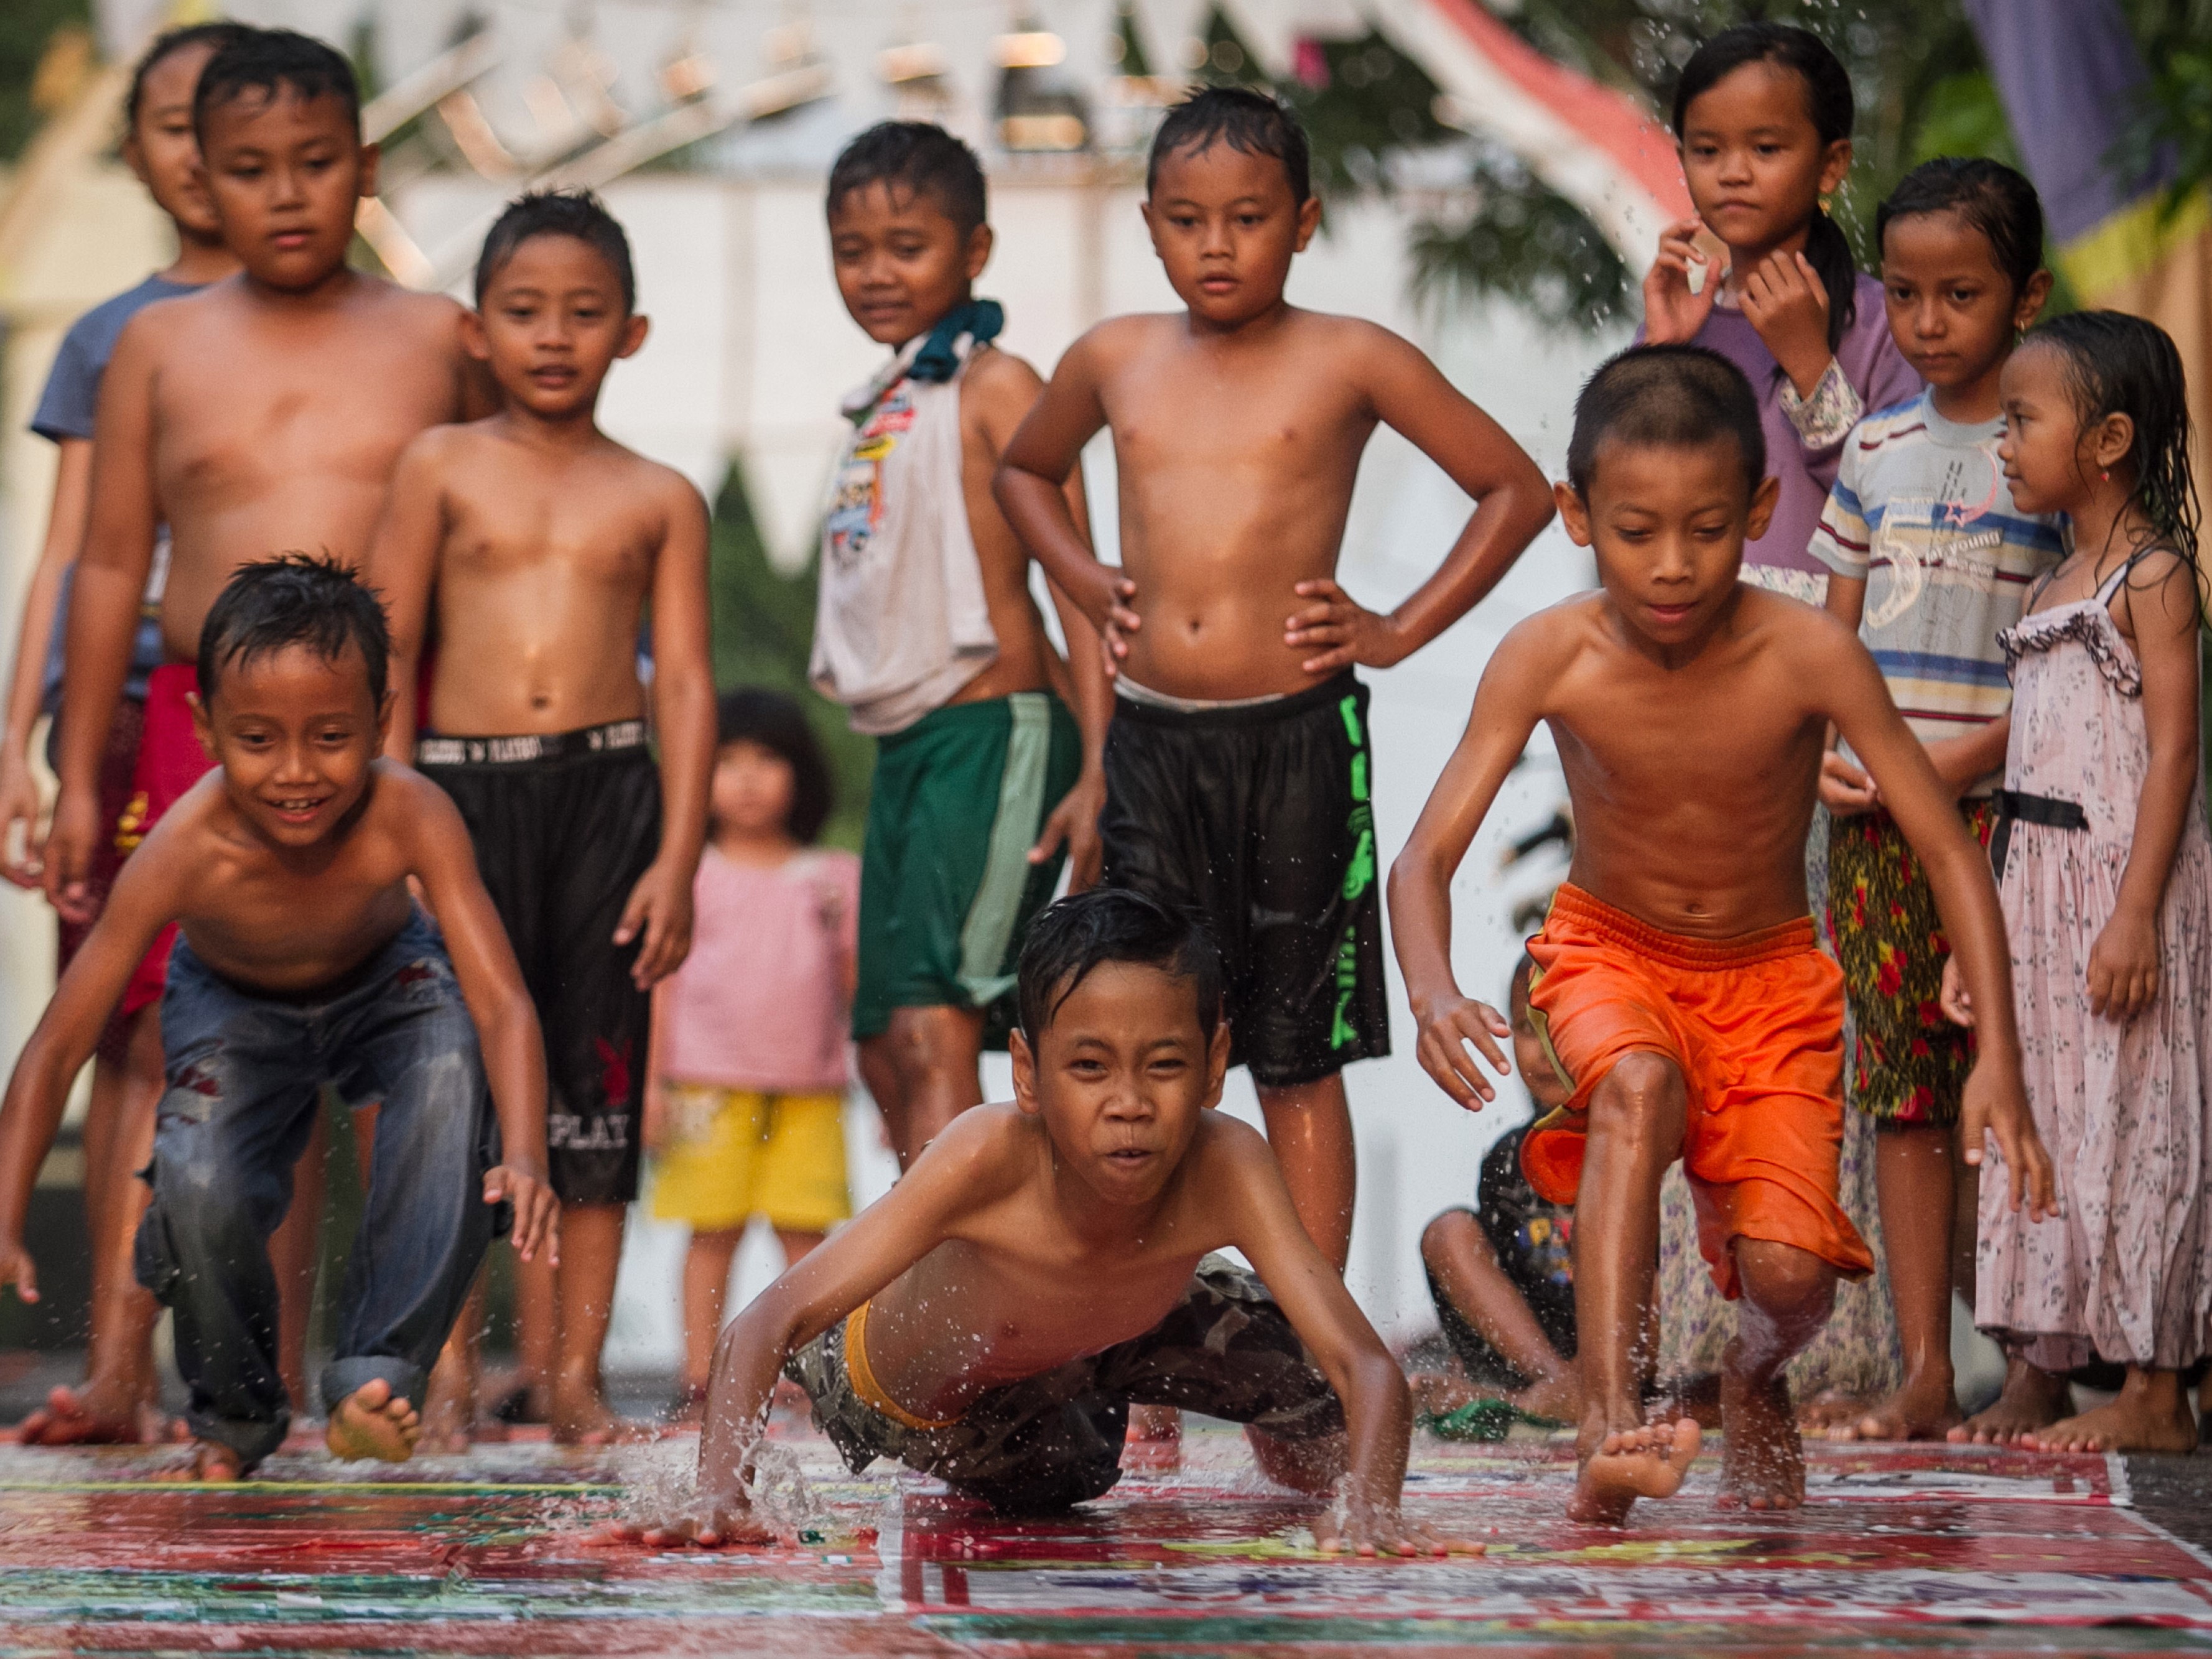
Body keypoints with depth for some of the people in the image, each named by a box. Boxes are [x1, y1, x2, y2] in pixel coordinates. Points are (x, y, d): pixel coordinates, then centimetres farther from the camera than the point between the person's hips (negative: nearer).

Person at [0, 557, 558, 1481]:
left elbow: (502, 1002, -39)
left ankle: (377, 1371, -25)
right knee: (198, 1189, -26)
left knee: (452, 1066, -34)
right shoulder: (185, 852, -35)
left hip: (385, 986, 0)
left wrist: (525, 1158, -57)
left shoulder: (410, 820, -36)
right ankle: (236, 1416, 7)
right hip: (235, 1006, 0)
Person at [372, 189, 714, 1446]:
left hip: (607, 789, 1)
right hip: (460, 786, -1)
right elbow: (387, 652, 5)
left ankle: (578, 1371, 9)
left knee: (599, 1080, 2)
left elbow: (687, 684, 5)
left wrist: (678, 859, -3)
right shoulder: (443, 470, 5)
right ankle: (446, 1367, 6)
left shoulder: (661, 500, 7)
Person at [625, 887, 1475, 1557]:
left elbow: (1368, 1368, -45)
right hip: (910, 1396, -2)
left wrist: (1370, 1505, -66)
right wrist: (720, 1489, -66)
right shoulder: (990, 1159, -47)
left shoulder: (1222, 1167, -41)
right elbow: (764, 1328, -49)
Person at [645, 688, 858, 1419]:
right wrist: (653, 1080, 1)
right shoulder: (690, 875, 8)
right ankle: (699, 1381, 2)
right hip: (710, 1081, -1)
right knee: (713, 1232, -2)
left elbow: (858, 984, 15)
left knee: (806, 1231, -2)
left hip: (809, 1086, 1)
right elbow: (664, 980, 7)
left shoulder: (834, 878, 12)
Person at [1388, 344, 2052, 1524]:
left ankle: (1752, 1383, 26)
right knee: (1636, 1088, -36)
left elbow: (1948, 853, -19)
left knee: (1789, 1278, -13)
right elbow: (1426, 858, -23)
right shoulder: (1548, 659, -23)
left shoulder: (1808, 656, -25)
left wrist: (1998, 1059, -29)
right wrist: (1432, 993, -44)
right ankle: (1608, 1430, -42)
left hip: (1769, 976, 1)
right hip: (1612, 955, -1)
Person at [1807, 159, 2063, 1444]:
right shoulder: (1877, 447, 12)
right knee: (1900, 1088, 4)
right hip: (1871, 810, 5)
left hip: (2001, 804, -5)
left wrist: (1968, 758, -17)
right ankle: (1925, 1374, 7)